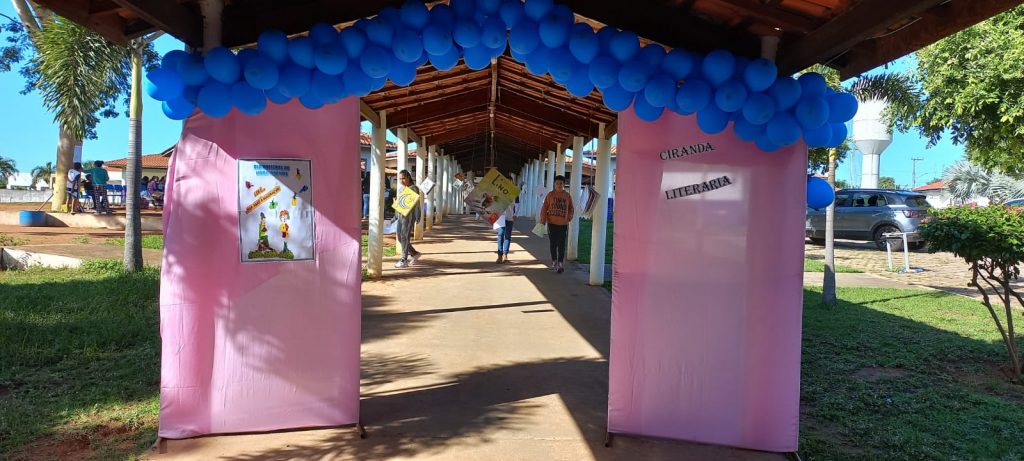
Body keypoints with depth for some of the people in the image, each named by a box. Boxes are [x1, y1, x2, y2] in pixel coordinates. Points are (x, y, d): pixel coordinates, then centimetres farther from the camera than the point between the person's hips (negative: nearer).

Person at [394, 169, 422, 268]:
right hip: (401, 215, 9)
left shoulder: (413, 188, -7)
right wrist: (395, 216, 23)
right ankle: (414, 254, 22)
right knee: (399, 237, 8)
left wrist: (417, 216, -19)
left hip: (409, 215, -9)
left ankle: (404, 260, -2)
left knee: (405, 237, -8)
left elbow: (416, 203, -12)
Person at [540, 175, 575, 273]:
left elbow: (571, 209, 13)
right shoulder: (550, 194, 0)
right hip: (552, 223, 0)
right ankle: (554, 261, 23)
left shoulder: (568, 196, 4)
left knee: (561, 245, 0)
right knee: (553, 244, 8)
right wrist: (543, 221, -5)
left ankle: (560, 263, 3)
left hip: (563, 224, 0)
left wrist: (569, 217, -4)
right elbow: (544, 208, 0)